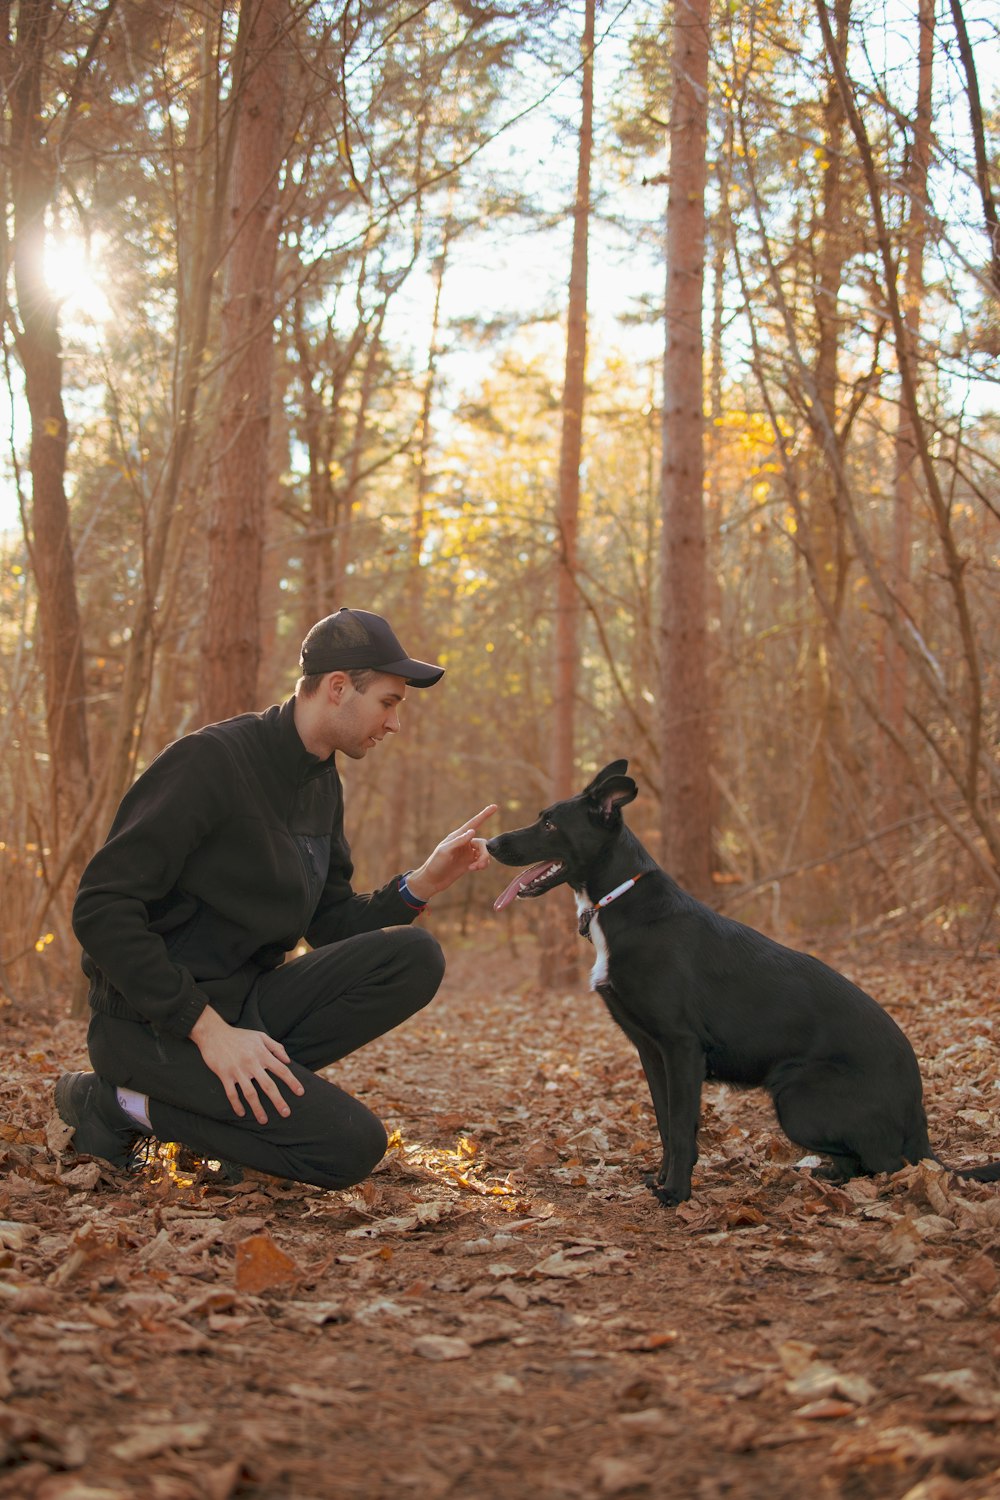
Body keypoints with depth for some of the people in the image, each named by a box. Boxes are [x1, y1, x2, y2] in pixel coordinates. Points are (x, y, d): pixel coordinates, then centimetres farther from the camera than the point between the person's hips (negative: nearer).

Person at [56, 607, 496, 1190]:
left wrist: (425, 881, -3)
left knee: (415, 956, -11)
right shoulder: (210, 761, -15)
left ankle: (247, 1084, -9)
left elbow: (332, 923, 14)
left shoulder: (322, 785, 11)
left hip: (247, 1004, 8)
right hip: (154, 1023, -8)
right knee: (350, 1145, -21)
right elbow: (102, 908, -19)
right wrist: (209, 1029, -24)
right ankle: (122, 1105, -8)